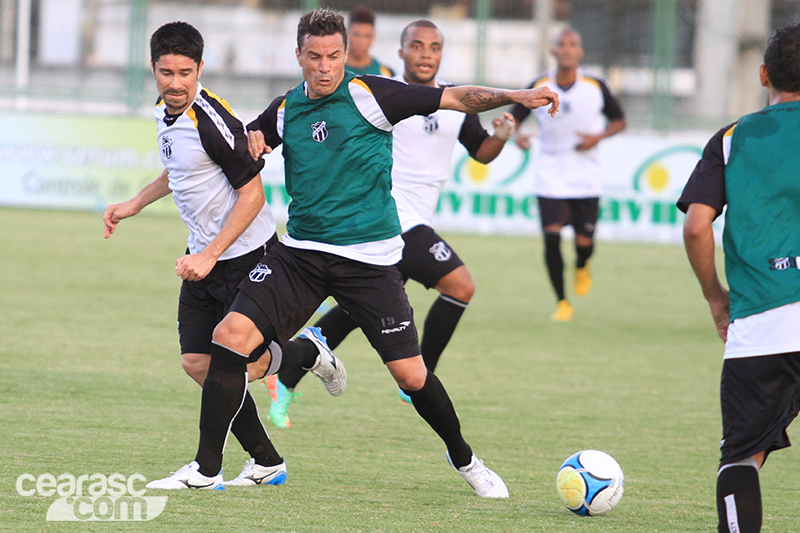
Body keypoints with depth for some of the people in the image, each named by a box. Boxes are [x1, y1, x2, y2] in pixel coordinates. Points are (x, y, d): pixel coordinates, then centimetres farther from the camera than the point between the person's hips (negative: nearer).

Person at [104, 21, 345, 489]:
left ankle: (308, 350, 23)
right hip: (204, 256, 8)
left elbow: (252, 193, -21)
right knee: (198, 364, 1)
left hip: (247, 255, -8)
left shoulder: (213, 121, -23)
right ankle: (266, 464, 12)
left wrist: (211, 255, -23)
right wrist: (135, 204, 23)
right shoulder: (166, 110, 4)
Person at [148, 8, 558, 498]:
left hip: (369, 259, -4)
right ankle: (207, 468, -4)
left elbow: (453, 99, -9)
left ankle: (464, 459, 23)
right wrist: (251, 143, 2)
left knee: (410, 374, -4)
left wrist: (516, 96, -22)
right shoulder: (286, 110, 7)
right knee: (231, 335, -13)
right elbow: (252, 138, 26)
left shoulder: (370, 94, -7)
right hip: (300, 251, 4)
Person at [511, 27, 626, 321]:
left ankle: (581, 266, 35)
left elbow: (618, 120, 8)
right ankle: (562, 302, 9)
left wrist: (598, 137, -11)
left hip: (586, 179, 0)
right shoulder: (538, 88, -4)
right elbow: (514, 117, 7)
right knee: (551, 239, -12)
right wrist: (517, 135, -16)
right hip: (550, 177, 0)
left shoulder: (596, 87, -4)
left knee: (584, 242, -5)